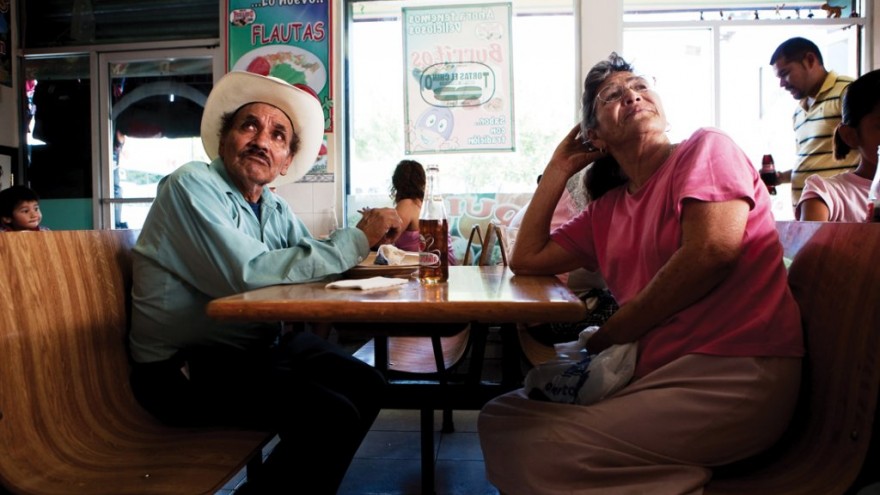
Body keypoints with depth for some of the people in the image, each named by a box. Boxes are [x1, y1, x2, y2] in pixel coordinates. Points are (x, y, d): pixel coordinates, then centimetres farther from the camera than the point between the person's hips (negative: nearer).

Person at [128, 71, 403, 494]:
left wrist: (365, 238, -13)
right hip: (185, 369, -8)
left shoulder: (274, 208, 12)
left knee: (366, 385, 9)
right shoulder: (191, 186, -14)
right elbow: (248, 273, -26)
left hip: (260, 346, 9)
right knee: (329, 416, -23)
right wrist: (355, 240, -21)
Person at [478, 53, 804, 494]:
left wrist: (607, 337, -8)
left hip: (734, 372, -7)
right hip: (656, 374, 8)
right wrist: (558, 169, 19)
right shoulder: (607, 210, 19)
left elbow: (711, 250, -16)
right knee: (499, 417, -3)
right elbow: (526, 260, 18)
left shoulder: (706, 147, 1)